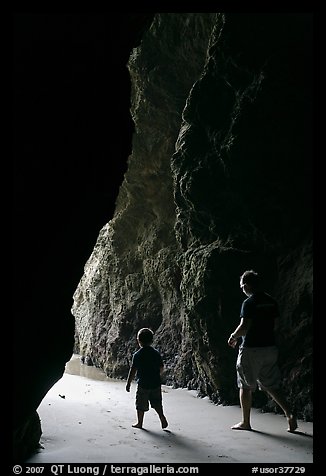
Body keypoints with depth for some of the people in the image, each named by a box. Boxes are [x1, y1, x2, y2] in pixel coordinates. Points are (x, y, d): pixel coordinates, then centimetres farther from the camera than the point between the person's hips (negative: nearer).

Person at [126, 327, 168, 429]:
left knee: (141, 405, 9)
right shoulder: (156, 353, 2)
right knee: (157, 403, 16)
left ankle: (140, 423, 18)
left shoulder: (137, 355, -11)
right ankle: (162, 418, 3)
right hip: (156, 383, 4)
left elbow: (133, 370, -12)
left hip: (143, 384, -3)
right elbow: (161, 368, 9)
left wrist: (128, 383, -4)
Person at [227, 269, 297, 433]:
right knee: (272, 385, 14)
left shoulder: (249, 303, -14)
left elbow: (244, 327, -20)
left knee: (245, 386, 8)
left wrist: (233, 337, -2)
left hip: (251, 349, -6)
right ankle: (289, 414, 1)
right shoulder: (272, 301, 7)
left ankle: (245, 422, 16)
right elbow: (274, 325, 14)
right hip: (270, 347, 6)